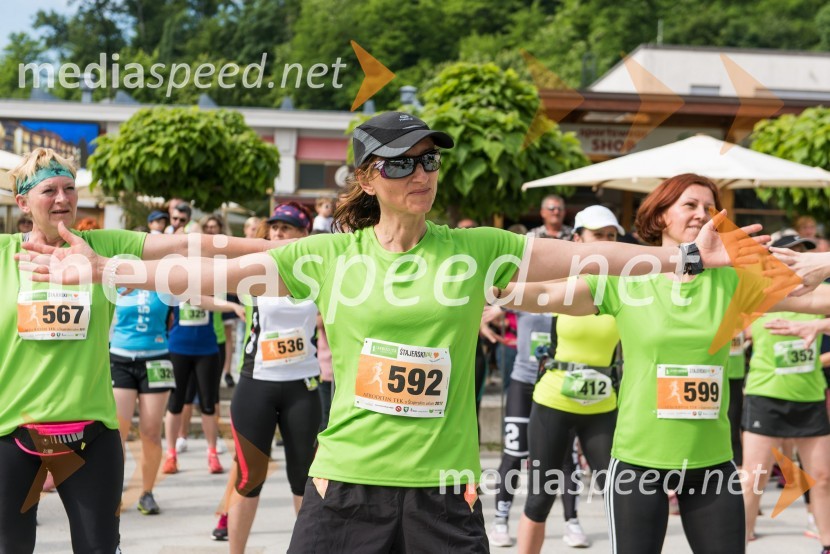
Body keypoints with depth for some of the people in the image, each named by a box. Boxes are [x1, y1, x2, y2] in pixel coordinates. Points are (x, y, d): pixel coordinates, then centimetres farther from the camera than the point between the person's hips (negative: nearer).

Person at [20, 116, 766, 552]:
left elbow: (580, 255, 0)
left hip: (442, 483, 0)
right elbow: (222, 270, 1)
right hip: (346, 476, 0)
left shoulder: (476, 250, 1)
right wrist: (105, 269, -1)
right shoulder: (332, 255, 1)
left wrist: (685, 258, -4)